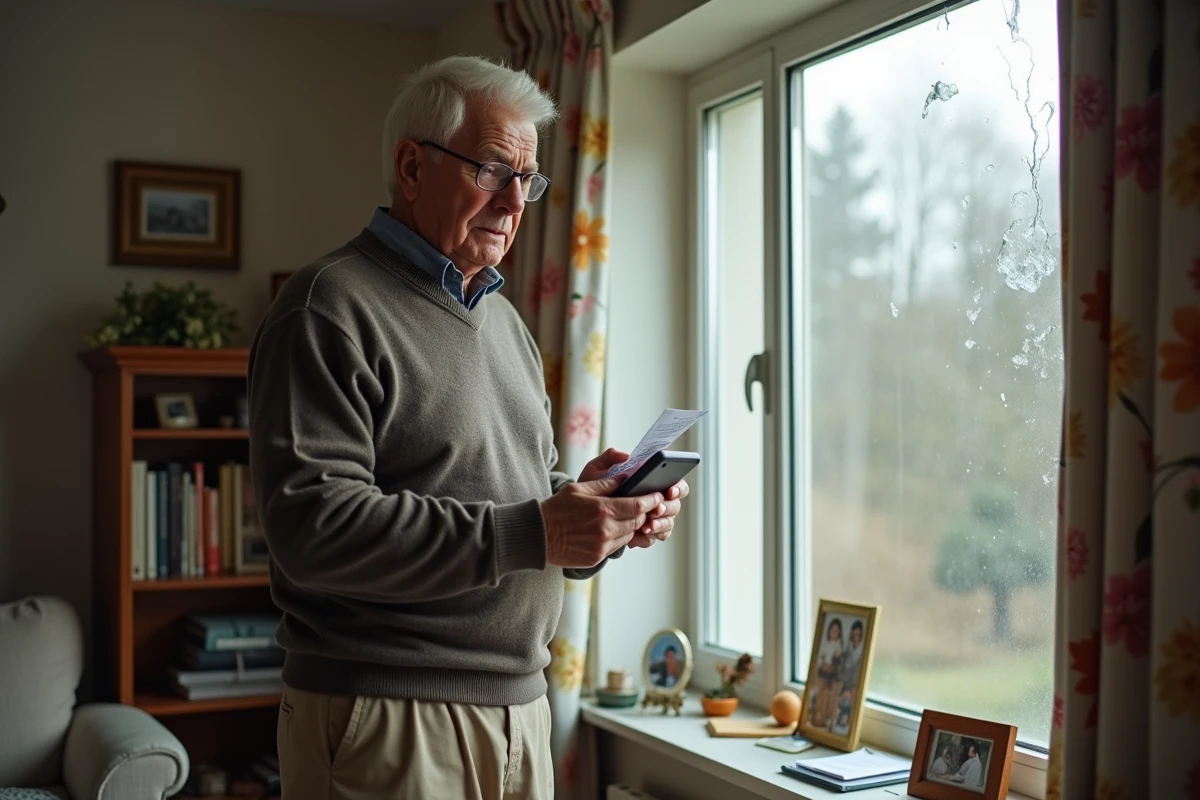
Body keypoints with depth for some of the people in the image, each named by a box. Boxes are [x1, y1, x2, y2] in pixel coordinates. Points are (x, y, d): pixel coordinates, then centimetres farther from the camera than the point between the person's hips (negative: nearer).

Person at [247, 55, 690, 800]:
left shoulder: (504, 318, 15)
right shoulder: (333, 306, -10)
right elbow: (313, 527, -21)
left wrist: (591, 506, -3)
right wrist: (528, 534, -25)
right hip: (387, 720, -7)